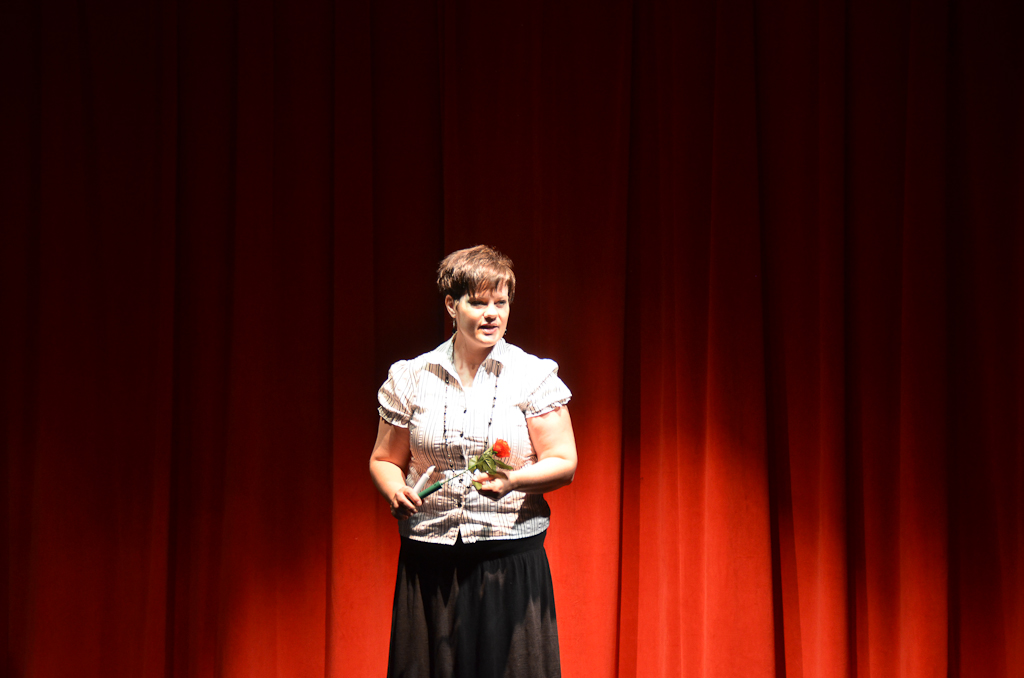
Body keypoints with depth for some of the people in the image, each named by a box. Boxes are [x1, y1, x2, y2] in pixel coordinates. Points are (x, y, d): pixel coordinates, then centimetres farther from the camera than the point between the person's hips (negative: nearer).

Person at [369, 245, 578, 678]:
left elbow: (563, 463, -1)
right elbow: (384, 461, 14)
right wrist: (396, 492, -8)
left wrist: (512, 480, -20)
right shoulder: (411, 378, 6)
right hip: (429, 563, 1)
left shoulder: (534, 375, 1)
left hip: (512, 561, -1)